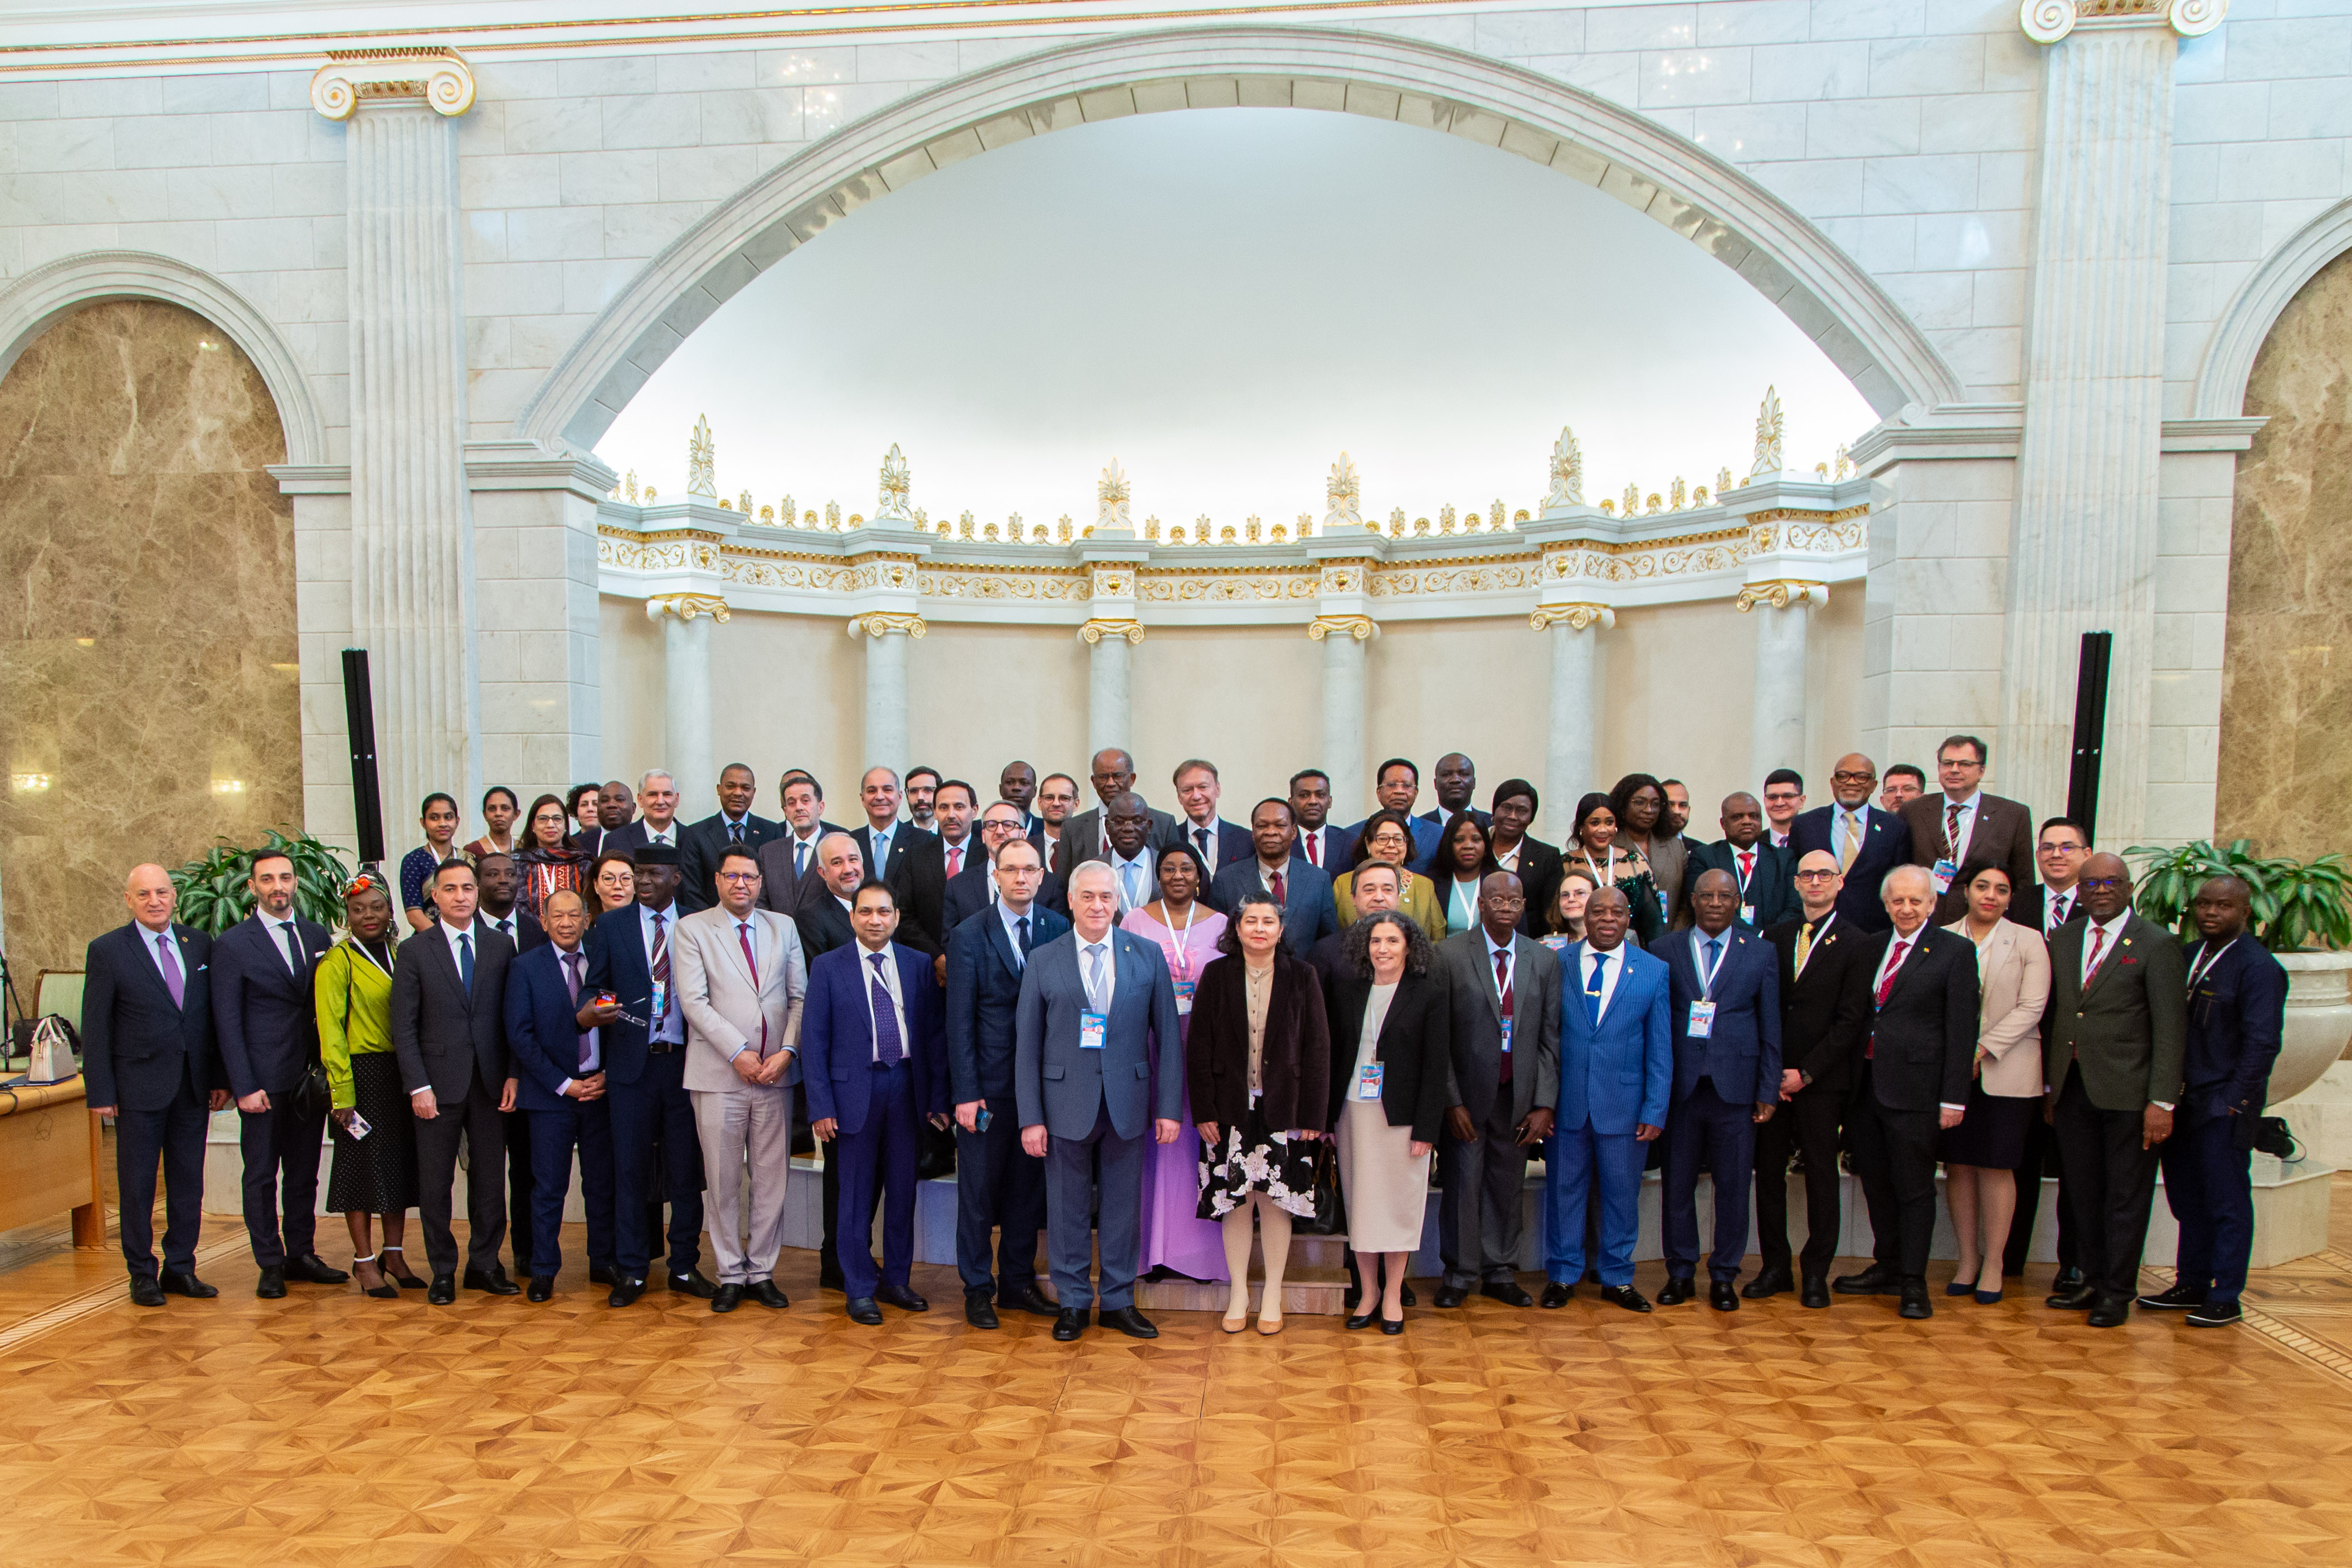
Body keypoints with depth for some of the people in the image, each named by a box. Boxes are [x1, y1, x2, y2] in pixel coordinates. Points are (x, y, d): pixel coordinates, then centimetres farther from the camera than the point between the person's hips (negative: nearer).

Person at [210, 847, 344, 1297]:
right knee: (262, 1176, 6)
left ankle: (301, 1255, 23)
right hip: (263, 1078, -4)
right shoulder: (231, 944, -4)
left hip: (310, 1075, 4)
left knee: (304, 1173, 12)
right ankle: (270, 1264, 16)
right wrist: (244, 1086, -11)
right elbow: (227, 1023, -5)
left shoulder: (317, 936, 8)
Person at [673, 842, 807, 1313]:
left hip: (776, 1074, 3)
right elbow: (694, 1000, -7)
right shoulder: (692, 928, 2)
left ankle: (762, 1272, 19)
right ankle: (730, 1275, 18)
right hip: (719, 1075, -3)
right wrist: (739, 1053, -13)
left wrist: (787, 1050, -7)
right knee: (723, 1181, 4)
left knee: (771, 1178, 6)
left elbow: (800, 996, 8)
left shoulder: (783, 927, 12)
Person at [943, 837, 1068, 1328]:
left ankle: (1018, 1281, 29)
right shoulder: (970, 935, -5)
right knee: (978, 1191, 7)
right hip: (989, 1086, -3)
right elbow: (960, 1022, -7)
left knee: (1029, 1188, 13)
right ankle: (977, 1289, 23)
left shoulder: (1059, 929, 2)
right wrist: (965, 1094, -11)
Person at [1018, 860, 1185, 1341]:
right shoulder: (1043, 961, 0)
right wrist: (1030, 1117, -5)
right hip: (1066, 1105, -1)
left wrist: (1169, 1107, -2)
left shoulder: (1148, 955, 2)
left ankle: (1119, 1301, 28)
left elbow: (1168, 1035, 3)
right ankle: (1072, 1302, 26)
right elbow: (1027, 1044, 0)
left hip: (1127, 1104, 1)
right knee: (1067, 1209, 9)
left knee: (1124, 1207, 11)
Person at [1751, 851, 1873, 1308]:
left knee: (1821, 1173, 4)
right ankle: (1775, 1267, 17)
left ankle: (1816, 1274, 16)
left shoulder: (1857, 944, -2)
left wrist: (1805, 1072, -10)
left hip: (1822, 1078, -3)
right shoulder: (1775, 936, 10)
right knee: (1768, 1170, 6)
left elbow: (1850, 1020, -6)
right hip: (1772, 1076, 3)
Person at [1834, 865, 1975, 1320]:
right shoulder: (1872, 948, 13)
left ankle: (1914, 1282, 13)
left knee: (1914, 1188, 2)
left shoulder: (1955, 952, -3)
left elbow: (1961, 1030, -6)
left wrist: (1954, 1096, -10)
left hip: (1914, 1087, -5)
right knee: (1876, 1183, 13)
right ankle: (1887, 1268, 27)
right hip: (1867, 1085, 5)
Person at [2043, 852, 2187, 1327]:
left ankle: (2118, 1294, 16)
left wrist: (2162, 1101, -14)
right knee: (2084, 1194, 13)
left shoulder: (2157, 944, -5)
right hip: (2071, 1088, 5)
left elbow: (2171, 1029, -9)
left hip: (2126, 1091, -5)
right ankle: (2093, 1281, 26)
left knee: (2126, 1197, 5)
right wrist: (2049, 1084, 10)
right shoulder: (2063, 940, 10)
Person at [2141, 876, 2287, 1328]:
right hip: (2183, 1100, 7)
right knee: (2187, 1198, 14)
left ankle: (2225, 1299, 13)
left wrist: (2234, 1100, -15)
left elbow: (2262, 1042, -14)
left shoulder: (2258, 966, -10)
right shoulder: (2188, 957, 11)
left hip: (2225, 1105, -7)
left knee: (2227, 1201, 3)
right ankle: (2191, 1285, 25)